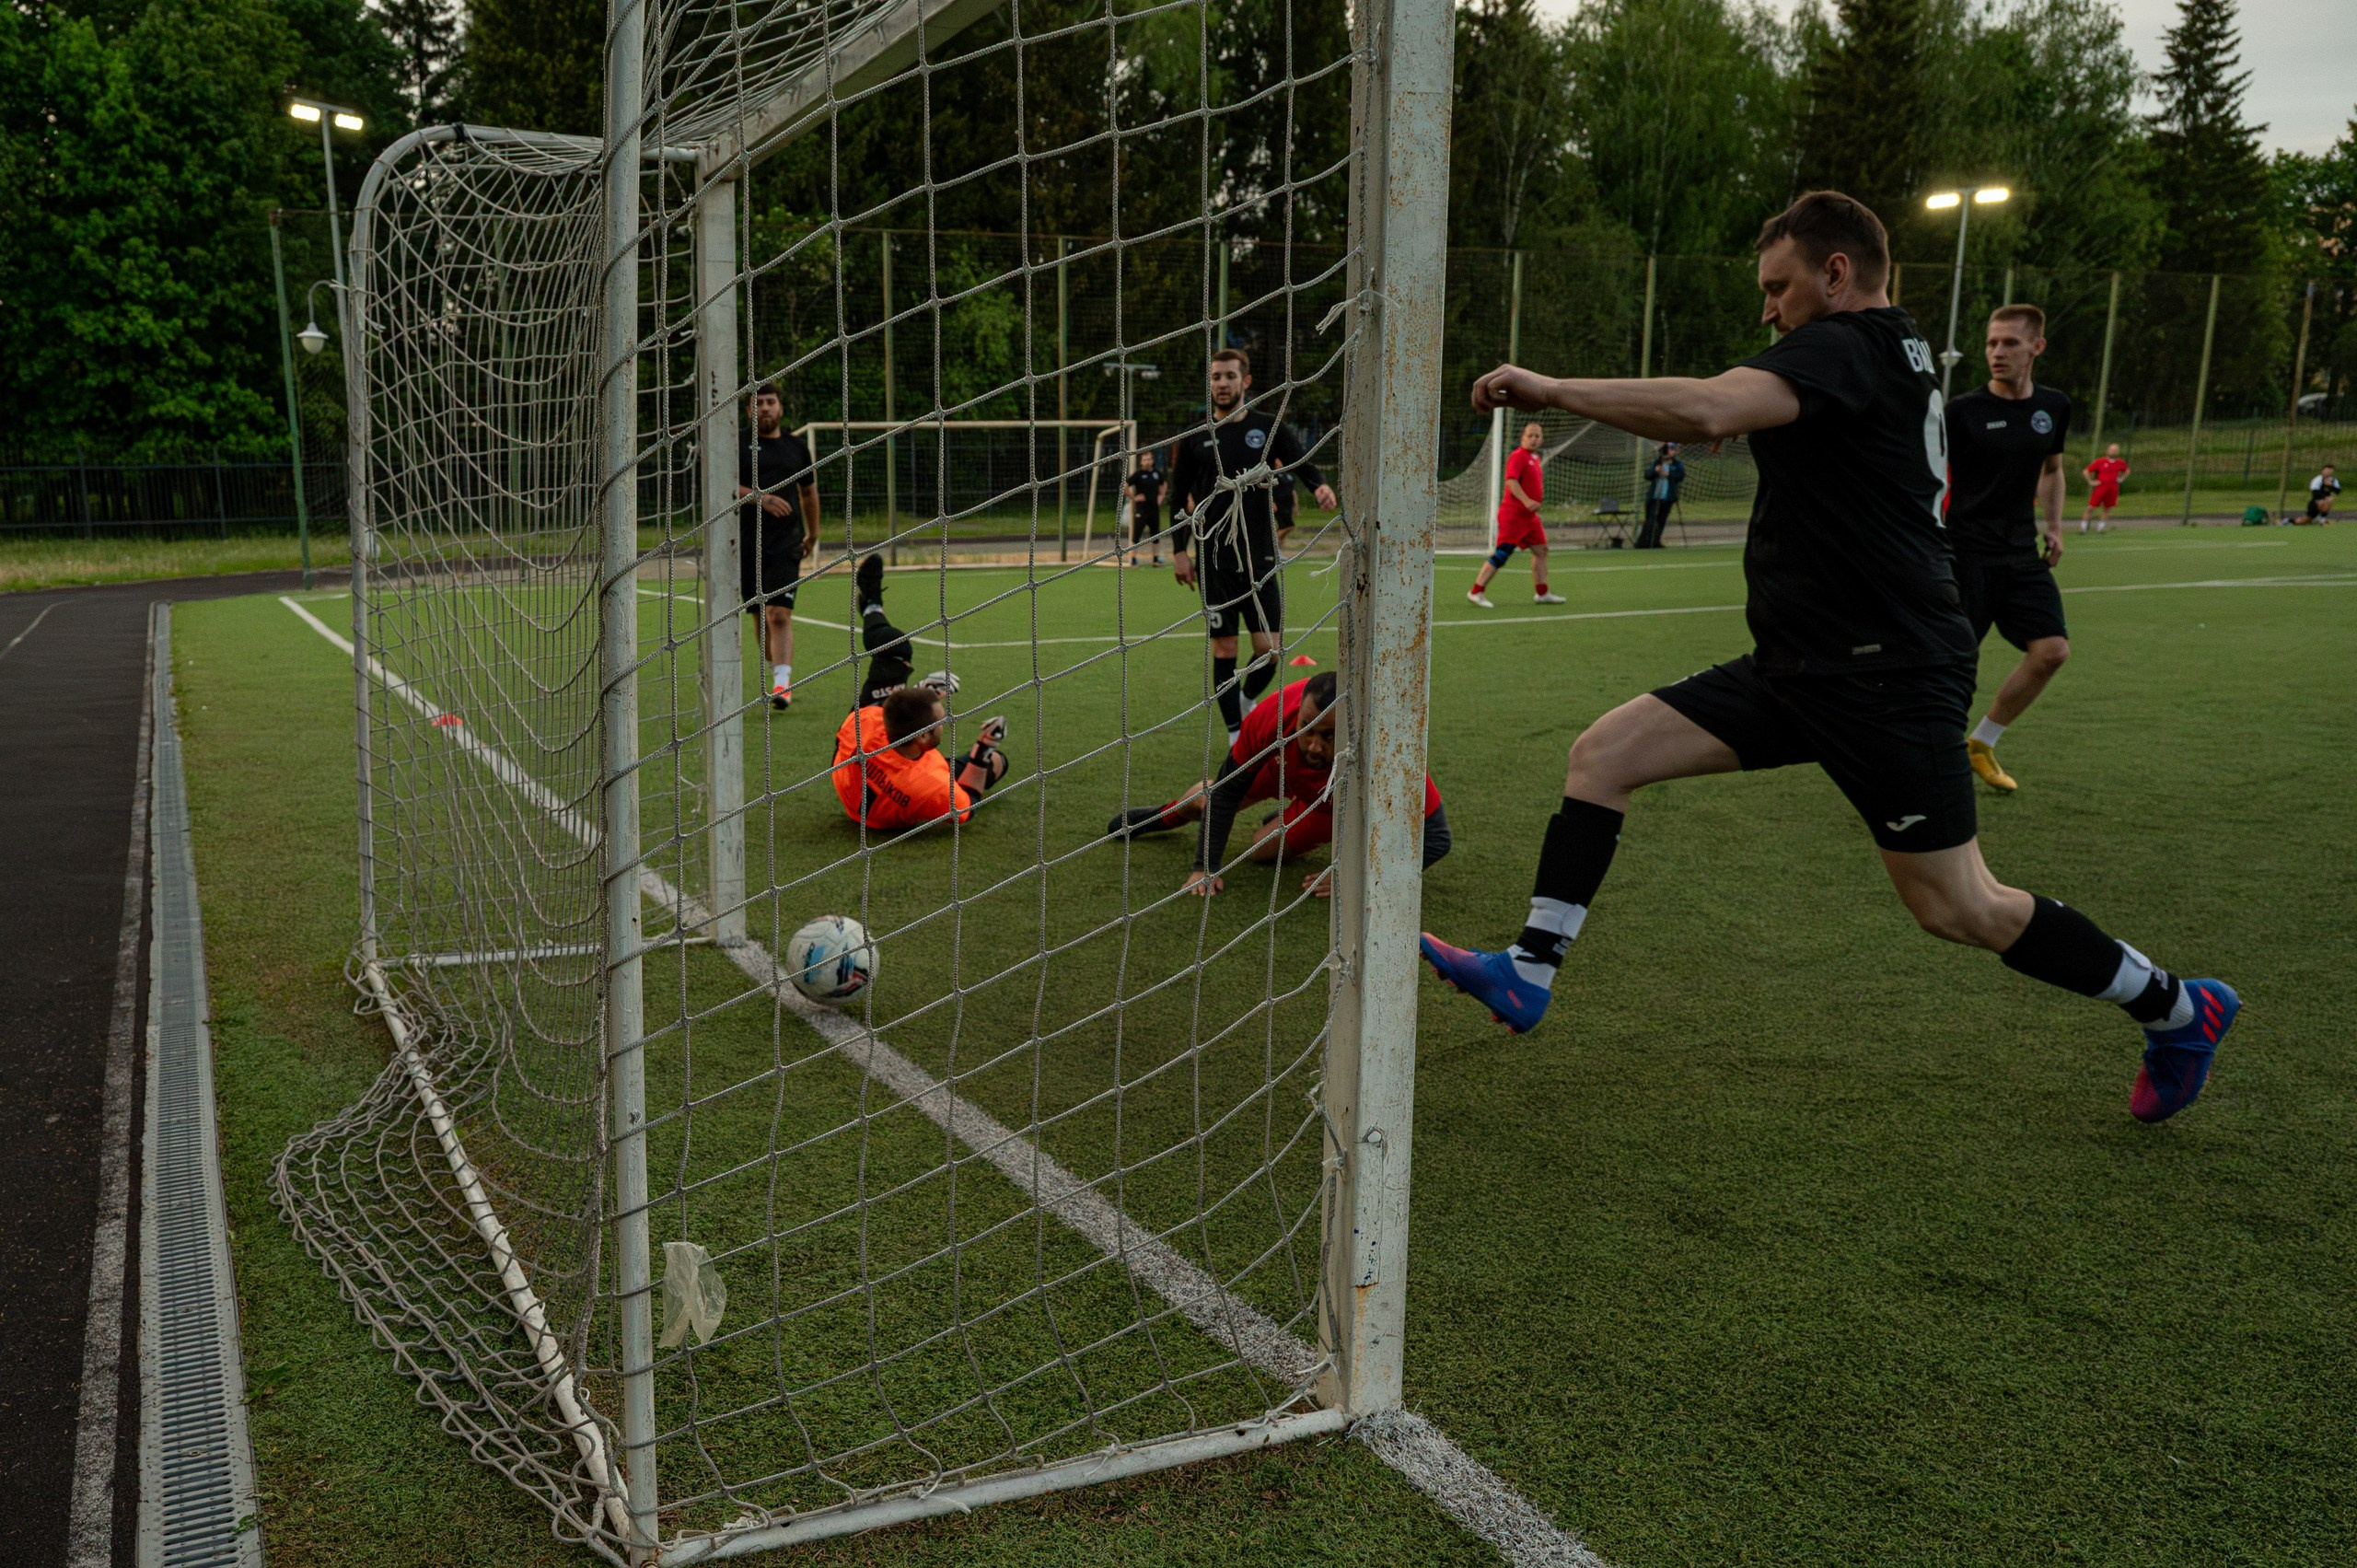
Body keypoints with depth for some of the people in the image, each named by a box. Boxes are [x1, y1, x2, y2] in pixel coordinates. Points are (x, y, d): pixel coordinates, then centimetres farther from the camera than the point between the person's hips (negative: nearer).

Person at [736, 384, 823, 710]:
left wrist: (813, 534, 32)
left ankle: (783, 682, -22)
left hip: (786, 542, -1)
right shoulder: (740, 445, 4)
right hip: (748, 544, 1)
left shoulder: (796, 447, 13)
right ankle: (777, 669, 28)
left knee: (779, 613, -15)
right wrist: (760, 497, -24)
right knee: (760, 615, 9)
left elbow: (809, 492, 26)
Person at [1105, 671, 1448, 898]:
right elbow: (1227, 791, -24)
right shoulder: (1272, 715, -41)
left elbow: (1435, 837, -37)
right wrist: (1205, 868, -22)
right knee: (1209, 799, 15)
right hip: (1285, 767, 2)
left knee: (1262, 849, -7)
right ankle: (1165, 816, 50)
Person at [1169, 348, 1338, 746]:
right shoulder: (1195, 439, 5)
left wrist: (1320, 485, -25)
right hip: (1214, 561, 0)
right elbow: (1179, 499, 8)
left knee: (1268, 650, -4)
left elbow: (1303, 464, -2)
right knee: (1224, 649, -1)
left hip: (1260, 556, 0)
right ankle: (1236, 733, 11)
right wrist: (1179, 550, 0)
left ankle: (1247, 702, 27)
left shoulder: (1270, 428, 6)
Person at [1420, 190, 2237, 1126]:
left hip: (1886, 677, -10)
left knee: (1959, 911, 0)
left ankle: (2177, 1009, 22)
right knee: (1601, 755, 0)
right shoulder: (1896, 352, 16)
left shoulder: (1844, 347, -14)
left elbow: (1707, 410, -33)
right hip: (1804, 666, 10)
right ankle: (1528, 974, 2)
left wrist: (1549, 390, -24)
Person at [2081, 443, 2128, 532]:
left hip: (2112, 488, 3)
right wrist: (2091, 482, -4)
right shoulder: (2100, 461, -2)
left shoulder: (2120, 463, 9)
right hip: (2100, 487, -3)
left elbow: (2127, 471, 29)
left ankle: (2100, 528, 11)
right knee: (2091, 507, -7)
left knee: (2107, 509, 3)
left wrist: (2121, 478, 14)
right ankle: (2083, 527, -1)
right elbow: (2087, 471, 2)